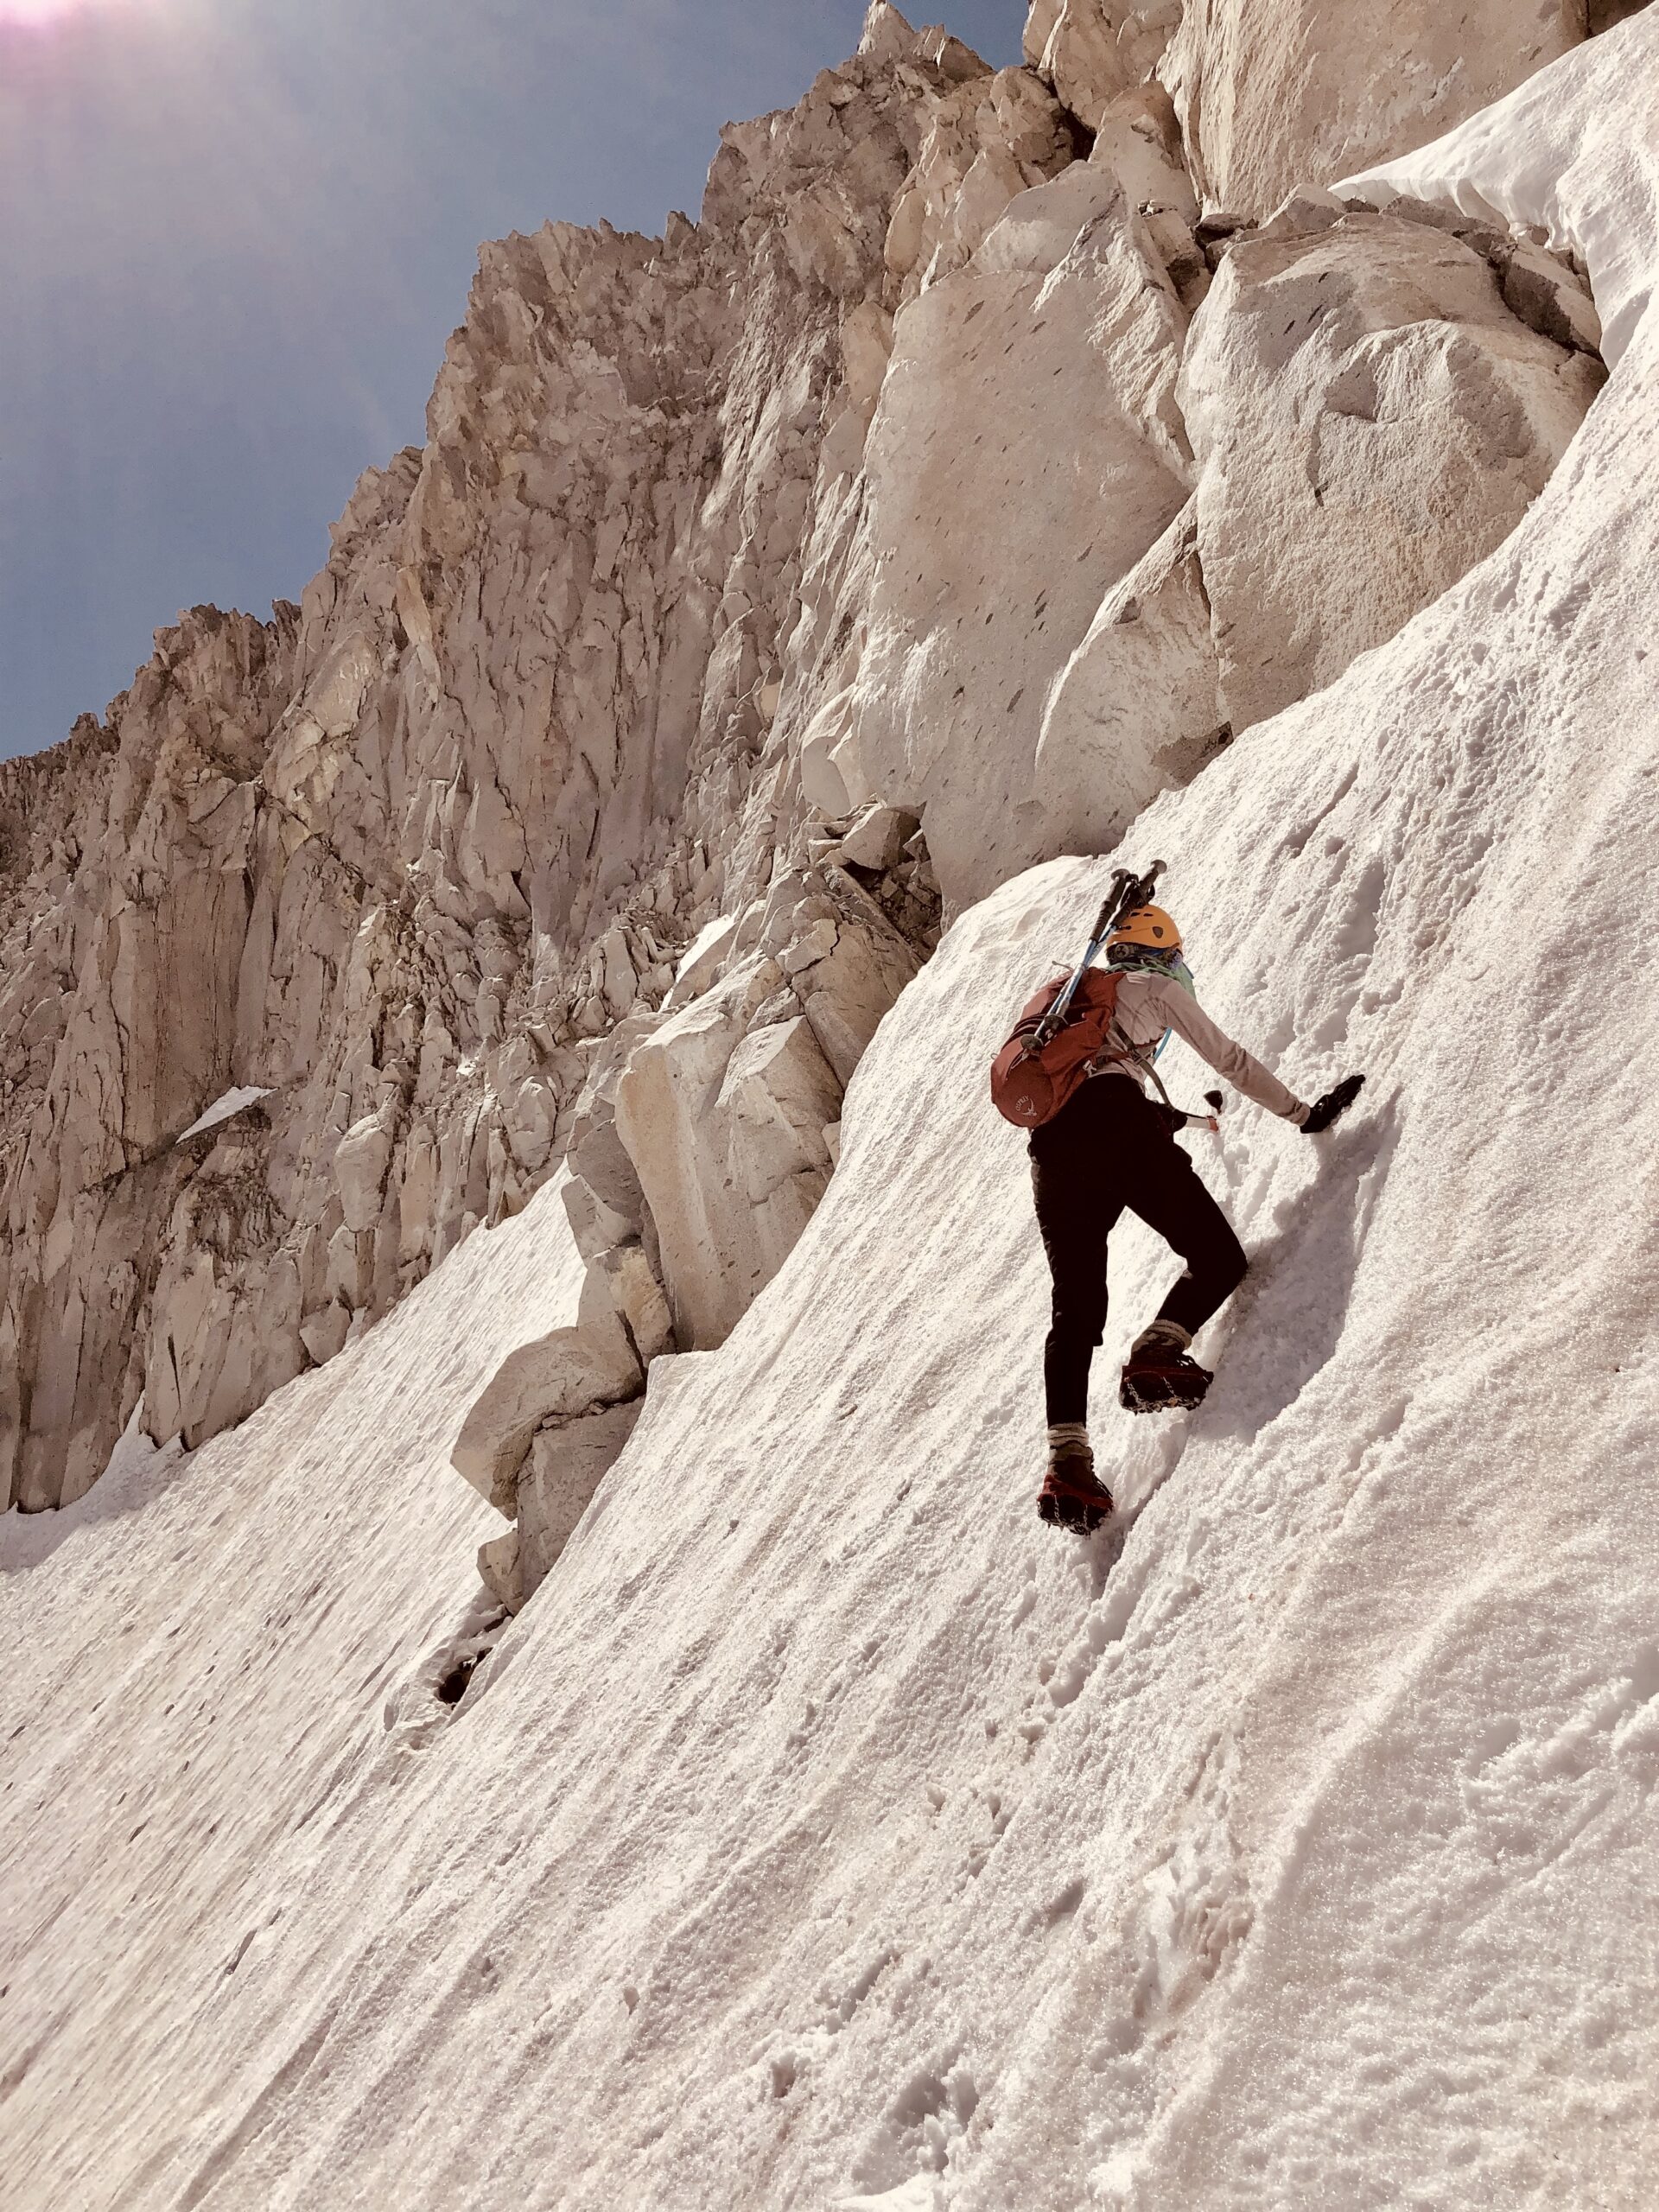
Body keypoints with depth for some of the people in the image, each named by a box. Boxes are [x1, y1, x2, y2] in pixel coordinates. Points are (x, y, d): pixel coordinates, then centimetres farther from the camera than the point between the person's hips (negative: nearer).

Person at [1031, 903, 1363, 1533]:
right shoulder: (1156, 987, 19)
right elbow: (1229, 1061, 18)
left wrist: (1176, 1117, 54)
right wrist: (1305, 1113, 25)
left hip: (1051, 1140, 6)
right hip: (1117, 1123, -6)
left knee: (1076, 1308, 3)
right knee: (1218, 1255, 3)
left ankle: (1066, 1461, -13)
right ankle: (1155, 1357, -24)